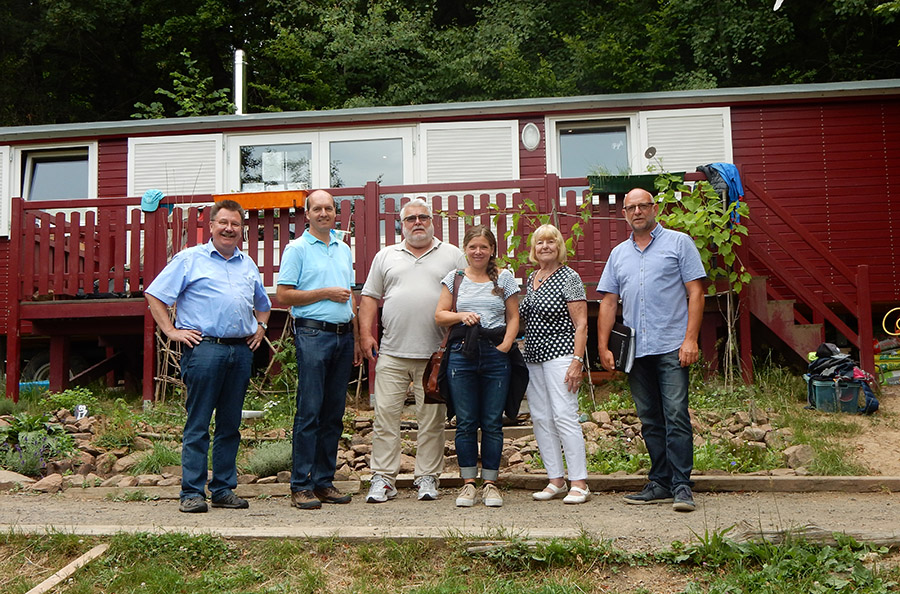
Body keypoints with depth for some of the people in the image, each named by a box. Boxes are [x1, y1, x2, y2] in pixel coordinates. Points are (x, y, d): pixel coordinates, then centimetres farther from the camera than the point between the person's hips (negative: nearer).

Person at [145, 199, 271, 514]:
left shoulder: (248, 264, 20)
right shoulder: (190, 259, 5)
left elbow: (263, 303, 33)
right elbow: (154, 295, 2)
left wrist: (260, 327, 17)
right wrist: (171, 331, -5)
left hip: (241, 351, 5)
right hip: (204, 349, -5)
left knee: (230, 424, 9)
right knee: (198, 424, -2)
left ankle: (224, 489, 17)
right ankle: (192, 493, 5)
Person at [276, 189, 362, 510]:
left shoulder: (344, 249, 18)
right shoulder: (297, 249, 0)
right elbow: (283, 295, -7)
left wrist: (356, 338, 16)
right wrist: (326, 293, -9)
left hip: (343, 335, 6)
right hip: (313, 335, -6)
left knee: (334, 413, 8)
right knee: (309, 412, -6)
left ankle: (324, 481, 16)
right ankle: (301, 486, 1)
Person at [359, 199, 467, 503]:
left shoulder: (452, 255, 10)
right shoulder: (386, 256, 15)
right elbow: (370, 298, 14)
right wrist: (366, 334, 2)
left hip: (435, 354, -1)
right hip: (391, 353, 1)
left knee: (431, 419, 4)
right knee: (385, 415, 0)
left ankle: (427, 478, 14)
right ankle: (383, 478, 9)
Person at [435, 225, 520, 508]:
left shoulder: (504, 278, 10)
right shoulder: (454, 278, 11)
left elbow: (513, 318, 9)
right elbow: (439, 315, 9)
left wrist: (505, 345, -5)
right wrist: (461, 315, -10)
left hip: (495, 355, 0)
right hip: (461, 354, 1)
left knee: (492, 422, 1)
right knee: (465, 422, 2)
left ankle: (490, 483, 11)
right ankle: (468, 483, 12)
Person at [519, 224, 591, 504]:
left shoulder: (569, 277, -5)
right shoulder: (531, 279, 16)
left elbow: (581, 324, -10)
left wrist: (577, 361, -18)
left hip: (560, 355, -8)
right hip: (533, 357, 8)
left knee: (564, 415, -12)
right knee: (540, 418, 6)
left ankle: (580, 483, -6)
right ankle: (556, 480, 14)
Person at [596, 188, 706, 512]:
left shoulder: (679, 243, 5)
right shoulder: (618, 254, 17)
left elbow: (695, 292, -1)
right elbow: (608, 302, 16)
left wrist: (690, 339, -11)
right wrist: (603, 347, 7)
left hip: (671, 348, -4)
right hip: (636, 351, 5)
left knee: (676, 416, -9)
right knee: (650, 421, 9)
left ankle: (681, 486, -3)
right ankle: (660, 484, 17)